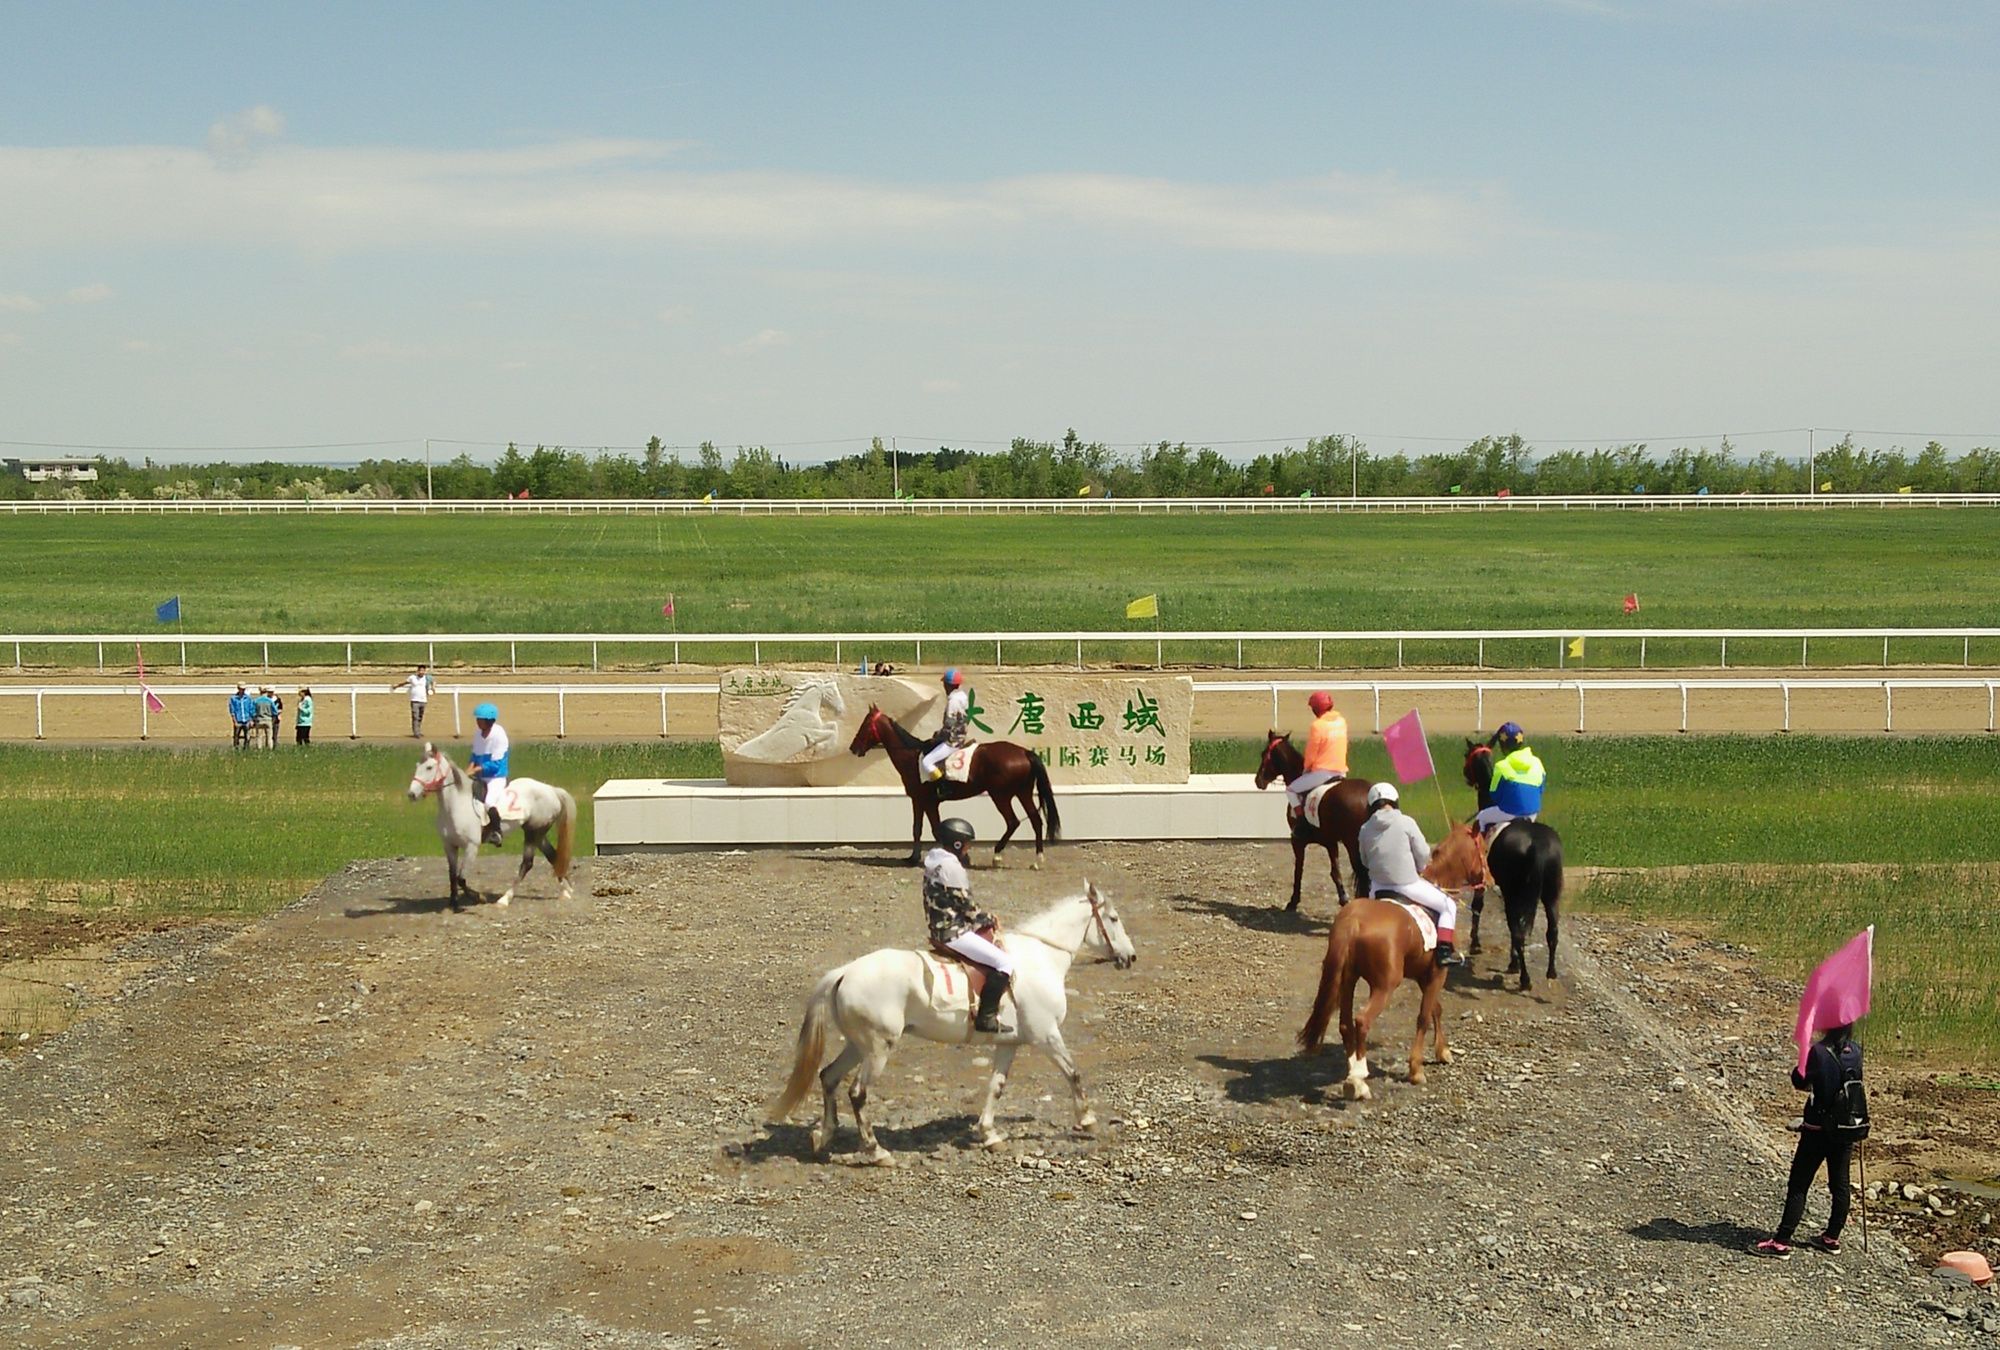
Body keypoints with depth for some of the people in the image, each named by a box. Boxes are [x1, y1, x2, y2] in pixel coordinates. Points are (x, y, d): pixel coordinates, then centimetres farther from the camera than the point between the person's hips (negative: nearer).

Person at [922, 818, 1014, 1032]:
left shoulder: (934, 862, 11)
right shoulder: (952, 867, -19)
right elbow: (966, 907, -16)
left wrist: (985, 918, 12)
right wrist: (990, 919, 1)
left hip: (938, 928, 11)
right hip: (953, 932, -11)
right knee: (1004, 962, -13)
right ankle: (986, 1017, -13)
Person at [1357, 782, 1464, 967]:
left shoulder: (1365, 829, -1)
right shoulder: (1406, 823, -11)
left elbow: (1365, 861, 8)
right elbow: (1423, 853, -5)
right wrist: (1419, 868, 16)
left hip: (1378, 886, 4)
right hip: (1408, 885, -4)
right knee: (1448, 906, 11)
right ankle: (1445, 950, 0)